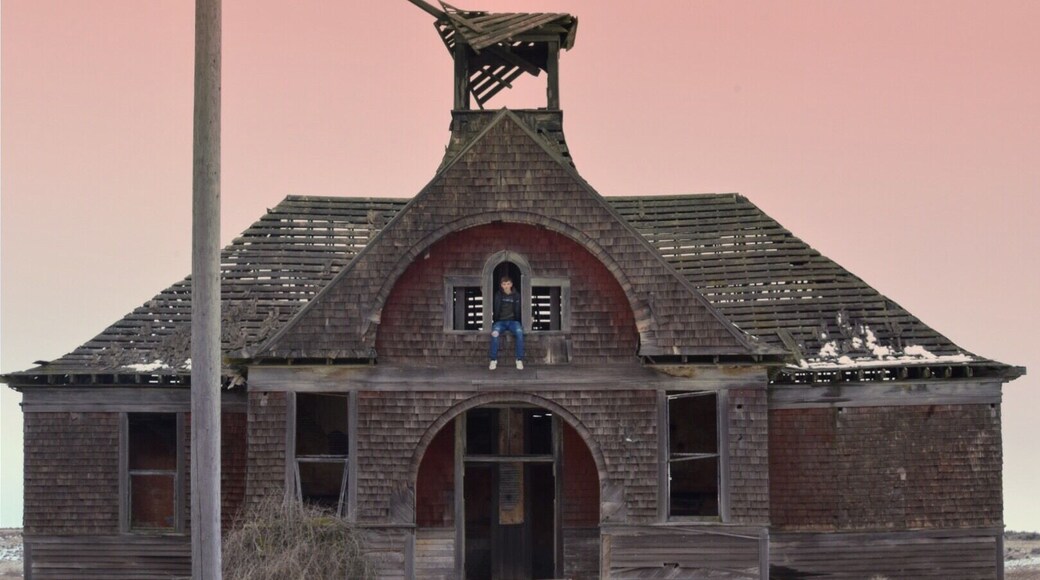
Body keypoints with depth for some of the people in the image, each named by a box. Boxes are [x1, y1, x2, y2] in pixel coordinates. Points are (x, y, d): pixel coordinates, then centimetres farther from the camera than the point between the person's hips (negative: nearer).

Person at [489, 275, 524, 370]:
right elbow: (494, 309, 6)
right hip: (500, 321, 0)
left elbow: (519, 311, 9)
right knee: (495, 333, -35)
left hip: (513, 321, 0)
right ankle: (493, 360, -26)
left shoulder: (516, 295, 8)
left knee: (519, 332, -34)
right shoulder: (497, 295, 8)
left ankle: (519, 360, -27)